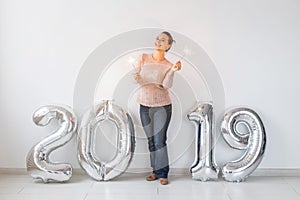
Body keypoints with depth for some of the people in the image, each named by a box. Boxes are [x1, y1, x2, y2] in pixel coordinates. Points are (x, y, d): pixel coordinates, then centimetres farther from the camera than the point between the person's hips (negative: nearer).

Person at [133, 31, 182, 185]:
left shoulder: (168, 65, -4)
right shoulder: (143, 58, 2)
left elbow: (166, 85, -16)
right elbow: (135, 75, 2)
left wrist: (173, 71, -30)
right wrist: (137, 77, -20)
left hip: (162, 106, -3)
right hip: (145, 105, 3)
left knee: (160, 140, -4)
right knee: (151, 140, 11)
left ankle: (162, 174, 7)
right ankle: (155, 171, 23)